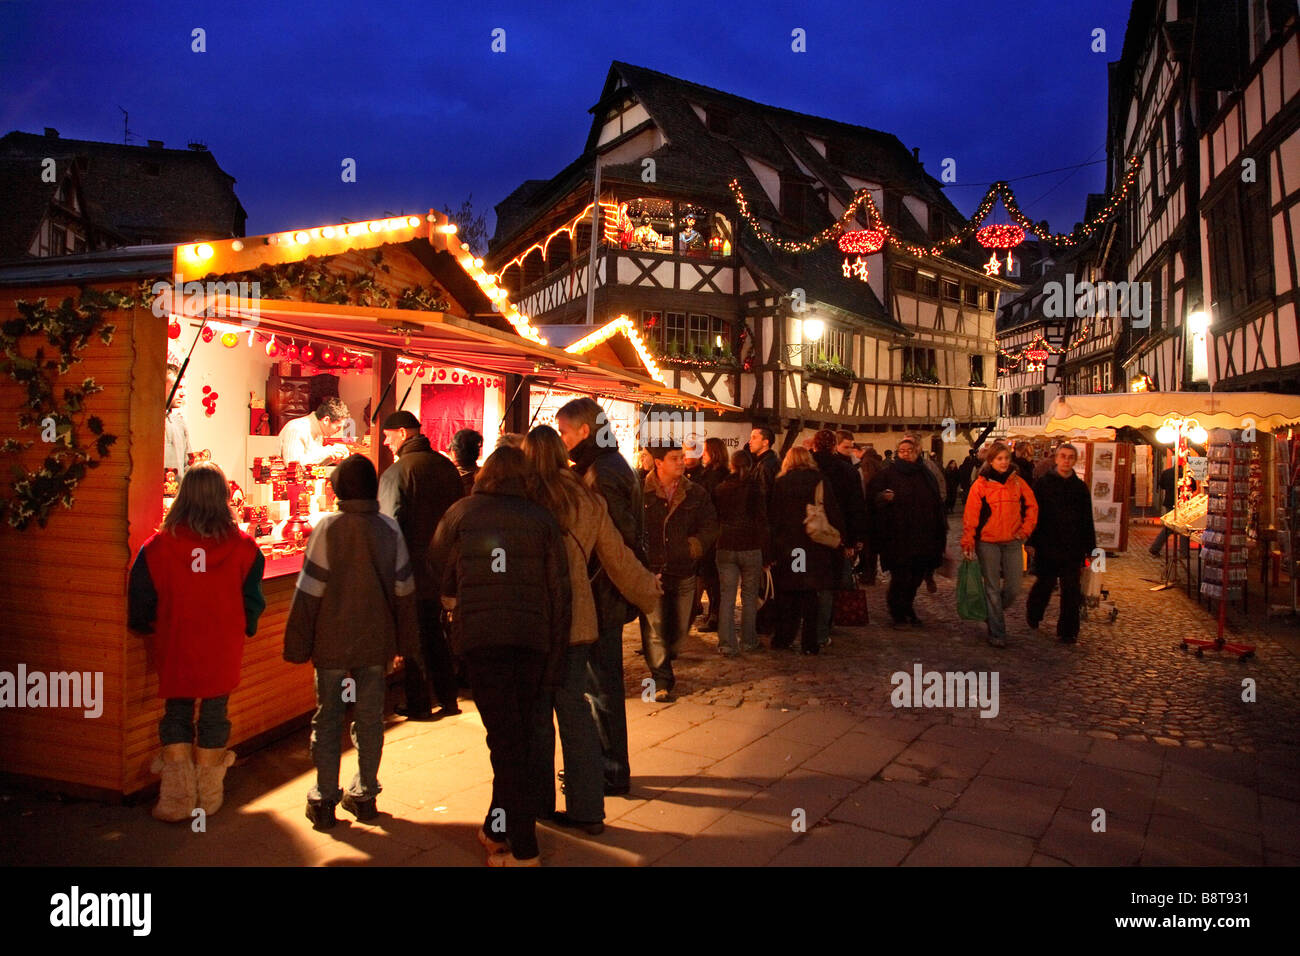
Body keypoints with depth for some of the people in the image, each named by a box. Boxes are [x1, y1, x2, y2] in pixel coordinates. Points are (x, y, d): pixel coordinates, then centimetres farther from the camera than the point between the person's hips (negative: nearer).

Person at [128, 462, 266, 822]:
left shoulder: (158, 546, -11)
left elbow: (139, 606, -1)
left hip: (175, 652, 0)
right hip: (223, 653, 0)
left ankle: (176, 797, 15)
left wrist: (150, 628, 19)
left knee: (176, 714, 15)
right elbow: (253, 602, -1)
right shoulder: (242, 546, -10)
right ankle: (208, 795, 22)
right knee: (214, 716, 12)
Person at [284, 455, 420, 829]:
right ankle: (365, 795, 23)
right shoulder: (390, 530, -3)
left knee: (327, 719, 10)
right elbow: (404, 590, 1)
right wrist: (404, 643, 11)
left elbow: (309, 590, -9)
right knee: (370, 719, 13)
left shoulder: (328, 528, -11)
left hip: (332, 643, -2)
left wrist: (298, 644, -1)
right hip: (375, 644, 2)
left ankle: (324, 801, 17)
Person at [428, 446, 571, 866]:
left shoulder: (460, 514, 5)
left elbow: (438, 575, 14)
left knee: (504, 738, 2)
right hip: (532, 639, 1)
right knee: (519, 736, 13)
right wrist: (555, 656, 10)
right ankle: (497, 829, 24)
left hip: (480, 637, -1)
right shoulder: (542, 518, 6)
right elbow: (560, 591, 4)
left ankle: (523, 847, 2)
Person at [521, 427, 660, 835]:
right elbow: (619, 559, 7)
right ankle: (586, 808, 18)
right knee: (574, 709, 12)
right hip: (576, 619, 3)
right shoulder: (588, 501, 0)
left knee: (535, 713, 11)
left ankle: (539, 803, 25)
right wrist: (649, 592, 21)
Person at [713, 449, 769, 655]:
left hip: (725, 547, 2)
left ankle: (726, 644, 3)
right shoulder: (755, 488, -5)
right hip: (750, 547, -2)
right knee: (749, 596, 10)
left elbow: (715, 518, 11)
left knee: (726, 597, 4)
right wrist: (764, 548, -1)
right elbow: (761, 520, -6)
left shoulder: (721, 488, 5)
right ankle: (748, 641, 18)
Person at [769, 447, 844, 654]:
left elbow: (773, 518, 1)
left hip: (786, 548, 1)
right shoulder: (821, 481, -1)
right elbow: (834, 515, -1)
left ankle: (782, 639, 16)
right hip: (815, 549, -1)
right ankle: (809, 643, 9)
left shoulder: (780, 483, 1)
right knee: (811, 596, 6)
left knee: (787, 596, 11)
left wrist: (772, 549, 5)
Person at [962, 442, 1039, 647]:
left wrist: (1025, 530, 2)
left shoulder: (1017, 482, 4)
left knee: (1013, 588, 4)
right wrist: (967, 543, -10)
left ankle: (994, 612, 33)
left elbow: (1032, 507, 12)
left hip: (1013, 542, 3)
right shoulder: (981, 484, -5)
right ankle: (996, 634, 13)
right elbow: (970, 515, -6)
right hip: (988, 543, -3)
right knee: (993, 588, 4)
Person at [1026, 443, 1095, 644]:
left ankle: (1068, 631, 11)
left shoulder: (1080, 487, 9)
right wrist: (1030, 541, -7)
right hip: (1047, 545, -2)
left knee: (1071, 589, 1)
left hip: (1072, 547, 2)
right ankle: (1033, 616, 31)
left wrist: (1090, 549, 10)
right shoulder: (1043, 483, 1)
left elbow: (1087, 520, 13)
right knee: (1045, 584, 6)